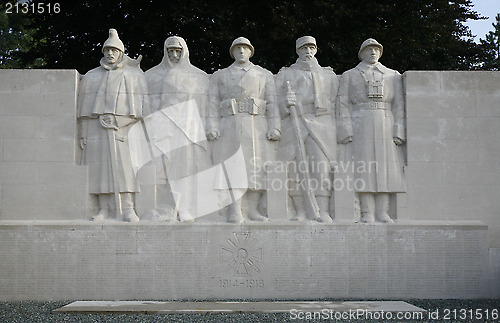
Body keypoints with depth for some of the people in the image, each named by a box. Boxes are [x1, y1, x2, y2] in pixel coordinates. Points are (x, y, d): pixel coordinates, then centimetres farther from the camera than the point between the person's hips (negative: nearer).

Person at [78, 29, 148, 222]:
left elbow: (141, 104, 2)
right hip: (96, 130, 3)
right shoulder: (91, 77, 18)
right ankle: (104, 209, 1)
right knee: (100, 166, -3)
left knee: (125, 166, -11)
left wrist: (117, 121, -8)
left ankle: (127, 209, -10)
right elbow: (84, 107, 14)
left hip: (123, 128, -2)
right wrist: (83, 134, 5)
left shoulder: (134, 75, 11)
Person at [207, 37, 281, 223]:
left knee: (256, 166, -4)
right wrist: (212, 127, -4)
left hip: (257, 126, 1)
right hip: (230, 127, 0)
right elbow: (213, 103, 9)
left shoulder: (265, 75, 18)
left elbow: (272, 103, 9)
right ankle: (235, 211, -10)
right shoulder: (219, 76, 18)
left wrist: (274, 128, -3)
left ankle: (254, 210, 0)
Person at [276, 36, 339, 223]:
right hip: (294, 125, 0)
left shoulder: (328, 75, 24)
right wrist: (286, 102, -11)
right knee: (295, 167, -9)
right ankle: (301, 211, -4)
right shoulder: (285, 74, 21)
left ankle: (323, 212, -15)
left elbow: (336, 101, 17)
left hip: (321, 124, 0)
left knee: (321, 167, -13)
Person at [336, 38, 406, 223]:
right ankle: (367, 213, -6)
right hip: (360, 127, -1)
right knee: (363, 167, -8)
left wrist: (398, 132, 0)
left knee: (384, 166, -4)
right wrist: (345, 131, -6)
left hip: (385, 126, 2)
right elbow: (343, 105, 6)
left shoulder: (393, 76, 18)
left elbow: (399, 105, 11)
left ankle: (382, 212, 0)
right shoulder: (349, 76, 14)